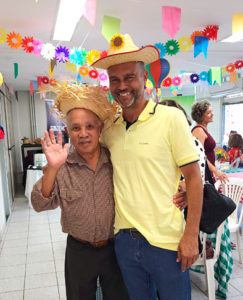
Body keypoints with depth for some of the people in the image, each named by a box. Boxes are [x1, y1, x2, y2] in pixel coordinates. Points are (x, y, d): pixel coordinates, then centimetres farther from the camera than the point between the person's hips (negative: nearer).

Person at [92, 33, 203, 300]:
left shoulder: (171, 118, -11)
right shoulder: (109, 129, 2)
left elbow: (193, 177, -10)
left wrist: (191, 235, -11)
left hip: (165, 241, -4)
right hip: (124, 239, 4)